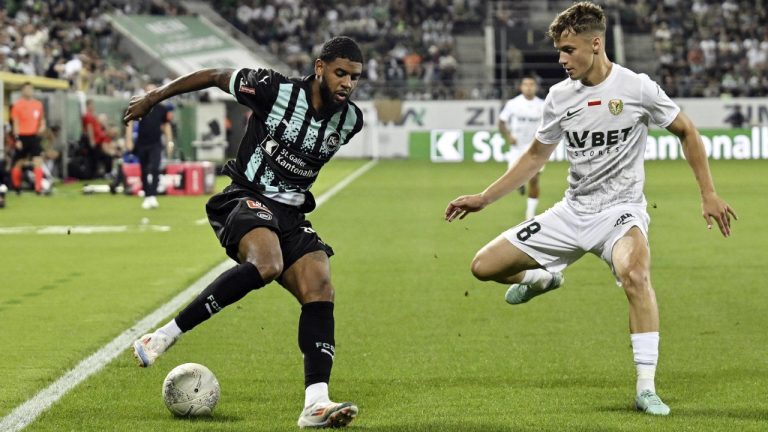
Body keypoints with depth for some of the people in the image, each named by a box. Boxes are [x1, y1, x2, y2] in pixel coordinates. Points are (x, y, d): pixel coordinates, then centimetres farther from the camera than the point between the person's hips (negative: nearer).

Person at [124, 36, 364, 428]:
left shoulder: (350, 120, 2)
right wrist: (153, 98, 9)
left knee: (320, 291, -16)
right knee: (266, 264, -36)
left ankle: (315, 404, -24)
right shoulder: (275, 90, -13)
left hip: (291, 214, 6)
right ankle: (165, 335, -29)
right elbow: (213, 77, 0)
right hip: (246, 200, -6)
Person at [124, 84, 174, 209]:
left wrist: (169, 142, 9)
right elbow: (129, 122, -1)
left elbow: (166, 125, 13)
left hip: (156, 144, 0)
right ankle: (147, 197, 15)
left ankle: (153, 196, -20)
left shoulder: (161, 109, 4)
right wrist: (129, 140, -8)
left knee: (154, 169, -16)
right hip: (141, 145, 0)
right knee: (144, 172, 6)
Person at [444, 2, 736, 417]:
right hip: (572, 211, 5)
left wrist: (708, 195, 0)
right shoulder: (560, 96, 1)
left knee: (634, 272, -38)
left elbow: (686, 132, 4)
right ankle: (542, 277, 32)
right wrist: (483, 198, 13)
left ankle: (646, 388, -31)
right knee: (484, 266, -3)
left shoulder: (636, 88, -10)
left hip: (620, 210, -5)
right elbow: (536, 155, 16)